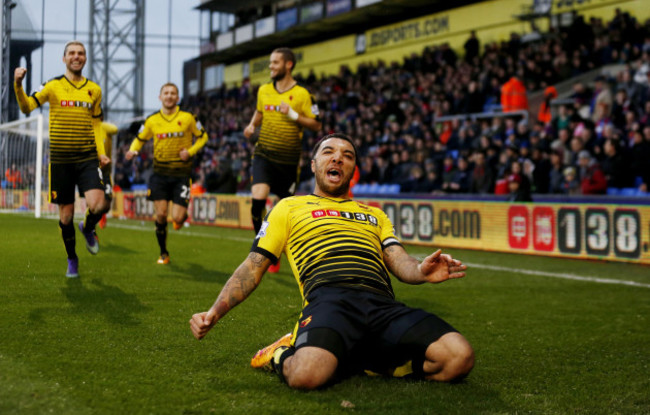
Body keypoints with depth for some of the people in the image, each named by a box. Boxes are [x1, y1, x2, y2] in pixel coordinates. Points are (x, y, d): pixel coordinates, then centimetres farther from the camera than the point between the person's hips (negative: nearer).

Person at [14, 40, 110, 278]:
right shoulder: (53, 86, 0)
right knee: (66, 214, 5)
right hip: (60, 159, -1)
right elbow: (27, 107, -9)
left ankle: (88, 228, 17)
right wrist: (18, 85, -27)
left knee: (97, 205, -19)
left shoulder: (94, 89, 9)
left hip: (87, 158, 1)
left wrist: (101, 152, 6)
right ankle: (72, 259, 27)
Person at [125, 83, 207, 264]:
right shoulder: (152, 120, 3)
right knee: (161, 214, -6)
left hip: (181, 174, -1)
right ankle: (163, 253, 14)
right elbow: (140, 138, 16)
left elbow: (202, 136, 9)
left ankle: (183, 216, 31)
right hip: (160, 173, 1)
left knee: (177, 218, -10)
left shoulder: (188, 118, -2)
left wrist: (190, 151, -7)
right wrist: (133, 151, -5)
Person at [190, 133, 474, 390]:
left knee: (459, 357, -25)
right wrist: (215, 312, 7)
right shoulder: (290, 207, 26)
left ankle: (355, 360, -3)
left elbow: (399, 262, 20)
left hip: (384, 305, 4)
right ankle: (283, 355, 0)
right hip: (329, 299, -4)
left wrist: (421, 271, -6)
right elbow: (253, 268, 22)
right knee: (307, 375, -39)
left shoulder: (374, 215, 35)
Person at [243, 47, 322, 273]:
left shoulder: (302, 93, -6)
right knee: (258, 199, -20)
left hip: (288, 158, -2)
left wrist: (293, 115, -17)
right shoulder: (263, 90, 7)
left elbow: (316, 124, -4)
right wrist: (252, 125, 6)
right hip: (264, 154, 2)